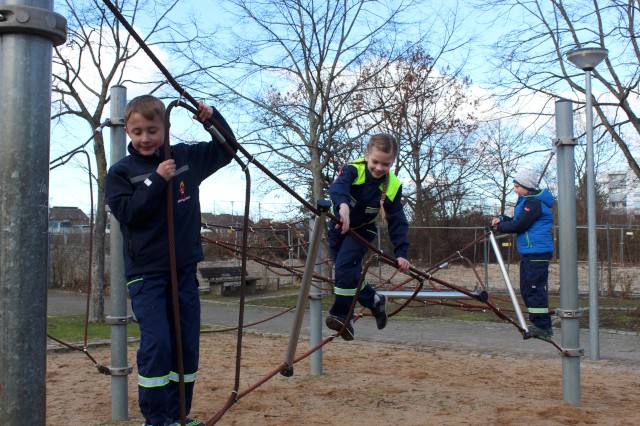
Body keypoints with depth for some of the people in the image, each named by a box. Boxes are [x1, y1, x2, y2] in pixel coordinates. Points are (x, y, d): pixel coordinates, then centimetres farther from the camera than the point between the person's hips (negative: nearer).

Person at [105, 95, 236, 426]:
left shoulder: (187, 157, 7)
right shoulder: (121, 172, -1)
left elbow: (226, 150, 18)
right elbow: (126, 212, -15)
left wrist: (212, 118, 3)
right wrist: (158, 180, -20)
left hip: (184, 268, 4)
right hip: (145, 271, -4)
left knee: (187, 345, 8)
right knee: (156, 344, -12)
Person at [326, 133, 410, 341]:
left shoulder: (393, 186, -17)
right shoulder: (354, 169, -23)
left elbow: (397, 221, -14)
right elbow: (338, 186, -46)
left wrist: (400, 252, -24)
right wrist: (343, 205, -69)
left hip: (363, 231, -1)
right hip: (339, 227, 2)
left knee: (345, 268, -22)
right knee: (351, 273, 7)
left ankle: (341, 315, -11)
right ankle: (375, 301, 28)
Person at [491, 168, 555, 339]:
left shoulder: (534, 203, -13)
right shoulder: (527, 201, 20)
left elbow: (519, 225, -18)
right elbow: (517, 221, 23)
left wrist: (500, 227, -4)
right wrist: (502, 219, 7)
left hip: (537, 252, -11)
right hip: (528, 252, 11)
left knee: (535, 288, -10)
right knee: (526, 289, 12)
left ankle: (542, 326, -7)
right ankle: (539, 324, 18)